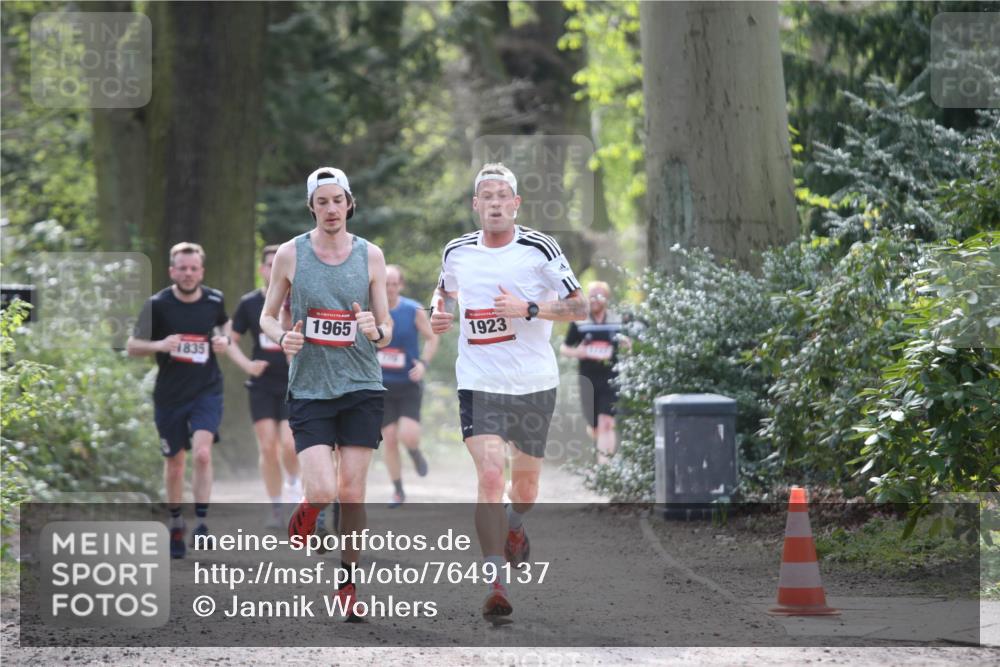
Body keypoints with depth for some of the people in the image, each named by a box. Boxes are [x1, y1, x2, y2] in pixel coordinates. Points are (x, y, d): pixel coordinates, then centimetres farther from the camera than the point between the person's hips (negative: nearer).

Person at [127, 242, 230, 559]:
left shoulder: (215, 301, -1)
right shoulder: (158, 304, -8)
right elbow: (132, 346, -4)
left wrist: (224, 341, -3)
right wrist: (159, 345, -23)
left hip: (207, 390, 0)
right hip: (169, 394, 0)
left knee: (202, 452, -20)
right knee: (174, 463, 9)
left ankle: (202, 523, -14)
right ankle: (175, 526, 28)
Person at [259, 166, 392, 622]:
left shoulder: (370, 255, 3)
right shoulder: (290, 255, 0)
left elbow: (387, 331, 6)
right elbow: (268, 315, 9)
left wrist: (375, 330, -17)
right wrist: (282, 338, -12)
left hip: (362, 388, 1)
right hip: (309, 390, -1)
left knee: (352, 493, 1)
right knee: (323, 490, -14)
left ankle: (348, 583, 16)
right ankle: (305, 513, 23)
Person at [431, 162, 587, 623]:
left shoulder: (540, 249, -6)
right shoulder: (456, 253, 3)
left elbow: (579, 308, -5)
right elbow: (445, 290, 25)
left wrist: (528, 308, -18)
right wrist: (439, 313, 3)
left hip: (534, 382, 0)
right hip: (478, 382, 0)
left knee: (525, 478, 13)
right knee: (489, 474, -18)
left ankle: (514, 527, 50)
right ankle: (495, 583, -18)